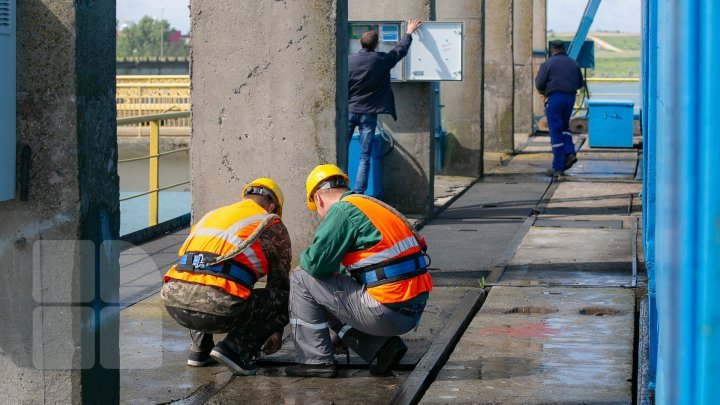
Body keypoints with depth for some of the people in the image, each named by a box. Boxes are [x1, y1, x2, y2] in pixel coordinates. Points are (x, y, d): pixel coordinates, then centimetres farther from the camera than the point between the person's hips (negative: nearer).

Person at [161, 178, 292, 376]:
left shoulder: (210, 215, 32)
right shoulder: (273, 226, 18)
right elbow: (280, 282, 26)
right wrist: (276, 331, 41)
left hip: (173, 302, 6)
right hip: (218, 308, -6)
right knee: (285, 299, 14)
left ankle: (200, 349, 24)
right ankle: (235, 349, 0)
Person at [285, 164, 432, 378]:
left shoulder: (342, 210, -7)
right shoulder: (373, 205, 21)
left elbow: (316, 263, -12)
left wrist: (304, 258, 10)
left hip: (387, 312, -9)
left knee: (301, 278, 3)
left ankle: (316, 360, 6)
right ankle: (381, 346, 12)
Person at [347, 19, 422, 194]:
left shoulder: (349, 60, -4)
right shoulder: (382, 60, -5)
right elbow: (401, 49, 12)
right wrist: (409, 33, 29)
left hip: (349, 112, 1)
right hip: (368, 114, -1)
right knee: (364, 156, 1)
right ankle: (358, 193, -3)